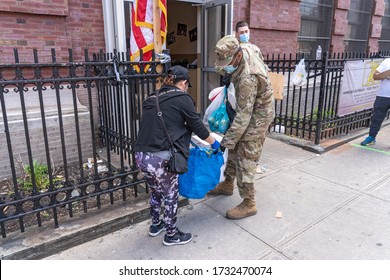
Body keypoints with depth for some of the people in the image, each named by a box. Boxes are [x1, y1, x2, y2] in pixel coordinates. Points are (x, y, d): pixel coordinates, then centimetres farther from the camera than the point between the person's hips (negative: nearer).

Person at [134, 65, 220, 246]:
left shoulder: (152, 99, 15)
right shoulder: (182, 99, -4)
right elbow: (197, 126, 2)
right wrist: (213, 142, 19)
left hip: (141, 156, 7)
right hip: (161, 159, -7)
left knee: (156, 192, 28)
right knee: (171, 196, 15)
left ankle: (156, 225, 47)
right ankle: (171, 235, 32)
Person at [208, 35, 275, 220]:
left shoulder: (247, 79, -35)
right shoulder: (244, 50, -9)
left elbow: (243, 116, -32)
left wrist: (226, 141, -27)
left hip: (257, 117, -9)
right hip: (249, 109, 9)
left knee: (245, 160, -5)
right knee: (235, 148, 18)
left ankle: (249, 204, 9)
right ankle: (228, 184, 35)